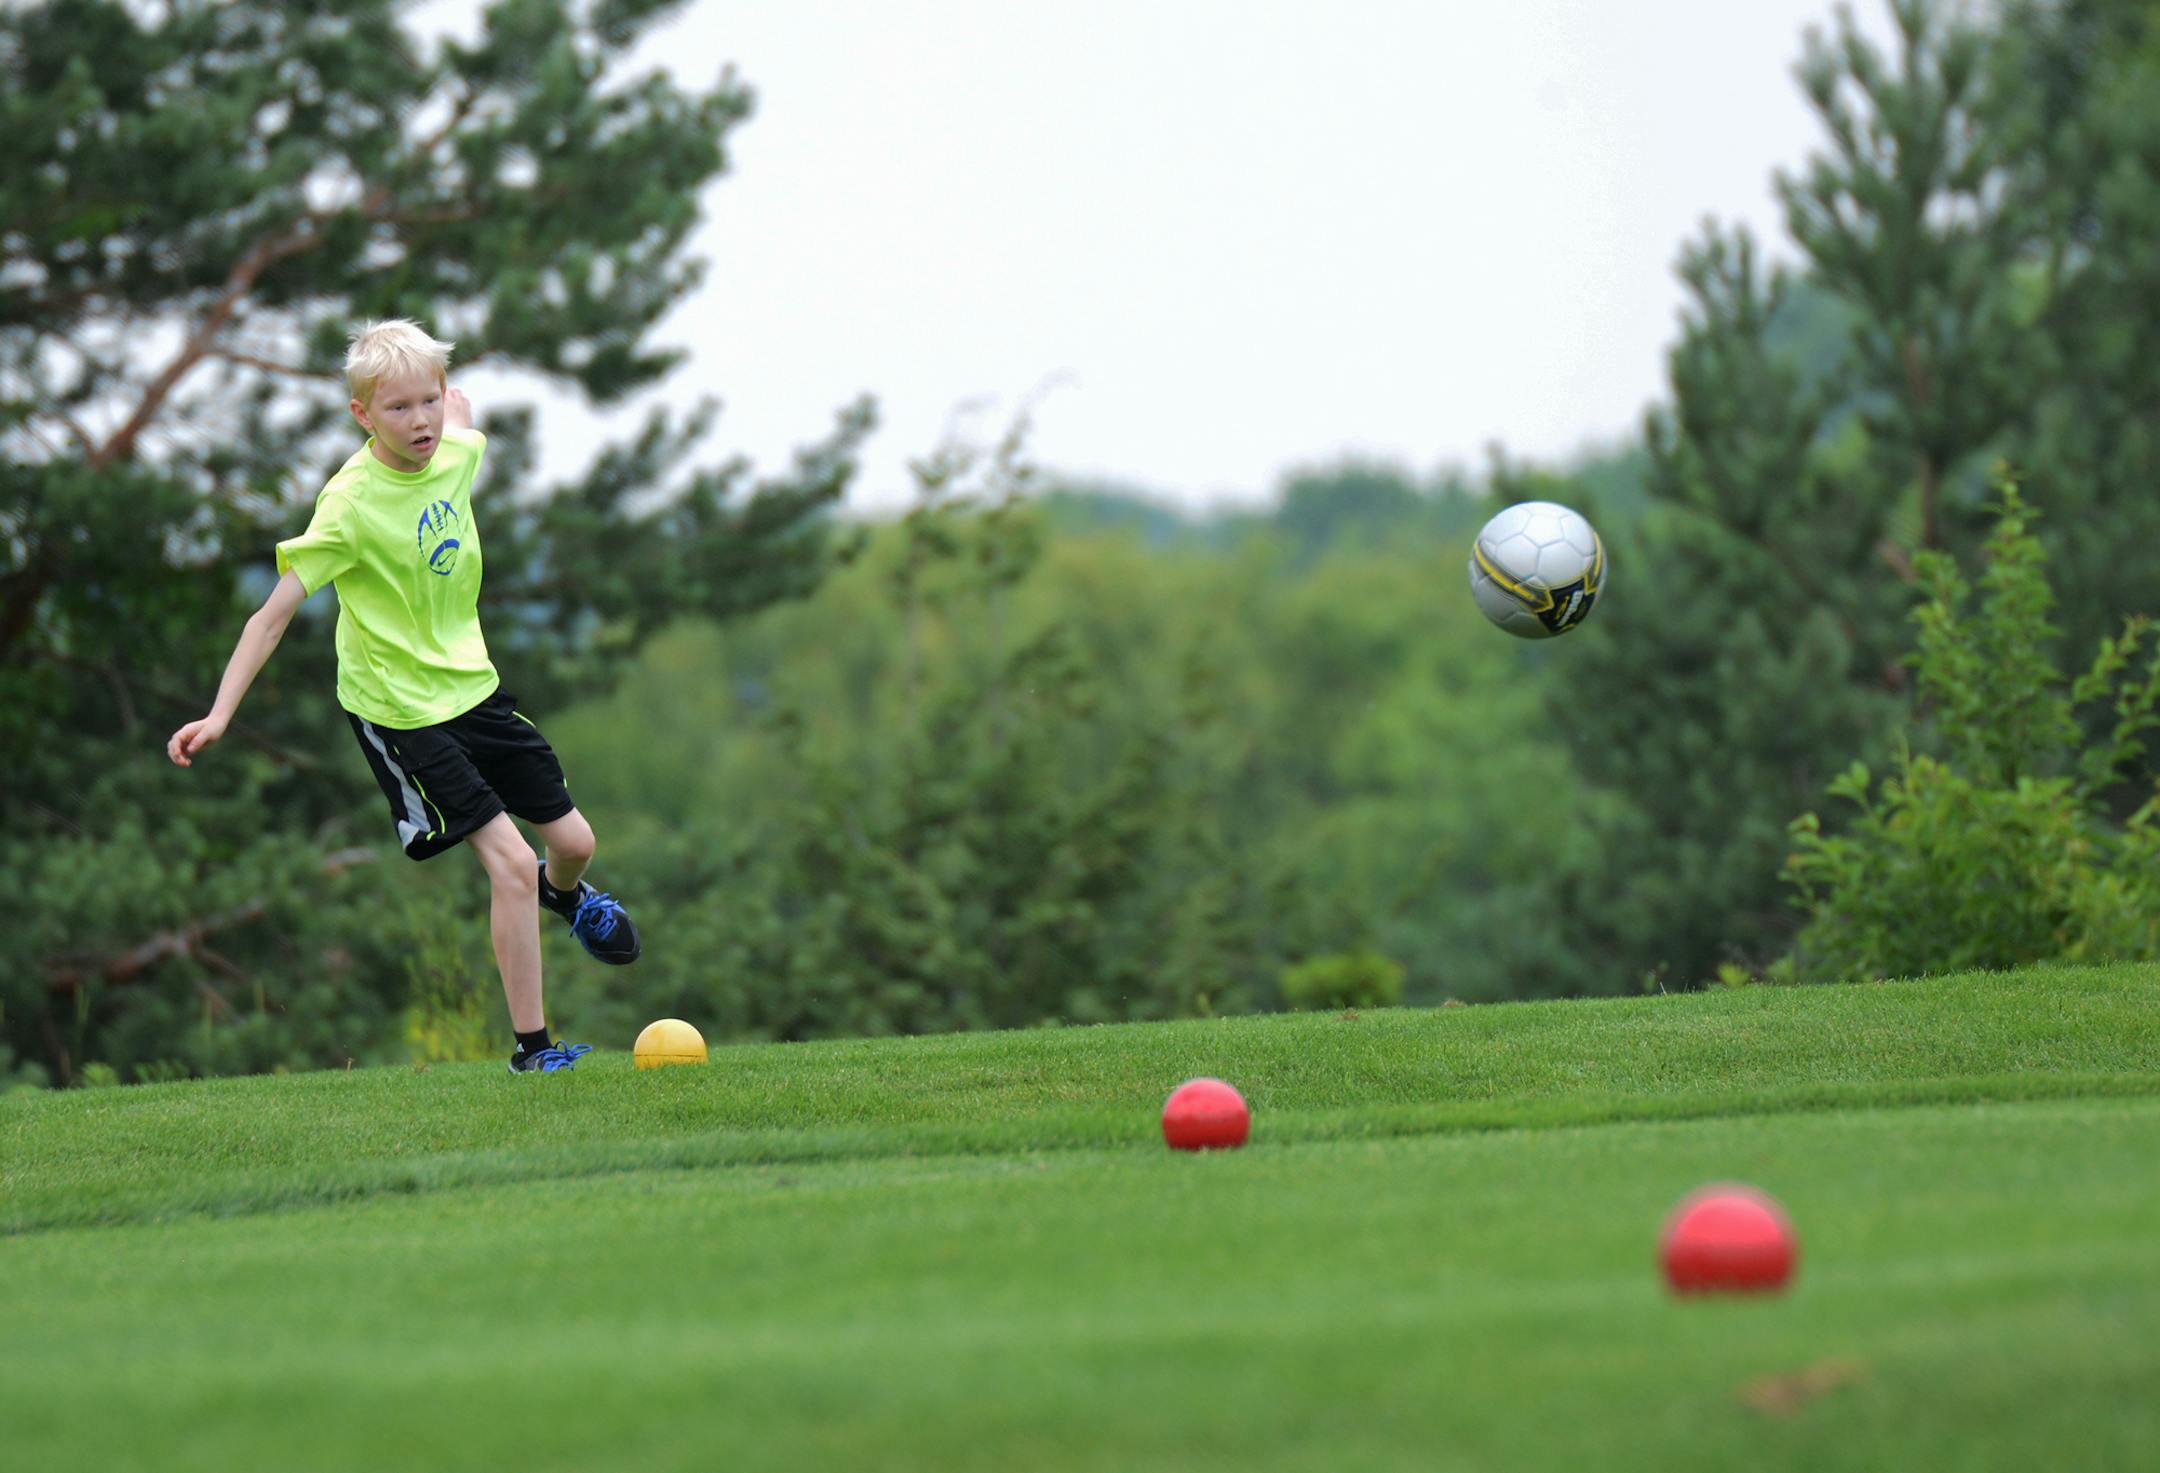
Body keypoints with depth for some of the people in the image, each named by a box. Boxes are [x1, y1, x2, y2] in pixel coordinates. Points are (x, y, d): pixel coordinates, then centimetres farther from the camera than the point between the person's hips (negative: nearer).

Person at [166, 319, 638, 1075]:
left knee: (571, 839, 14)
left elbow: (460, 411, 20)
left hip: (472, 682, 7)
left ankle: (566, 895, 52)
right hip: (400, 713, -7)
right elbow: (276, 610, -25)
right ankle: (531, 1048, -4)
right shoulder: (351, 502, -24)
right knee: (511, 865, -14)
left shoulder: (456, 454, -7)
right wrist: (220, 714, -29)